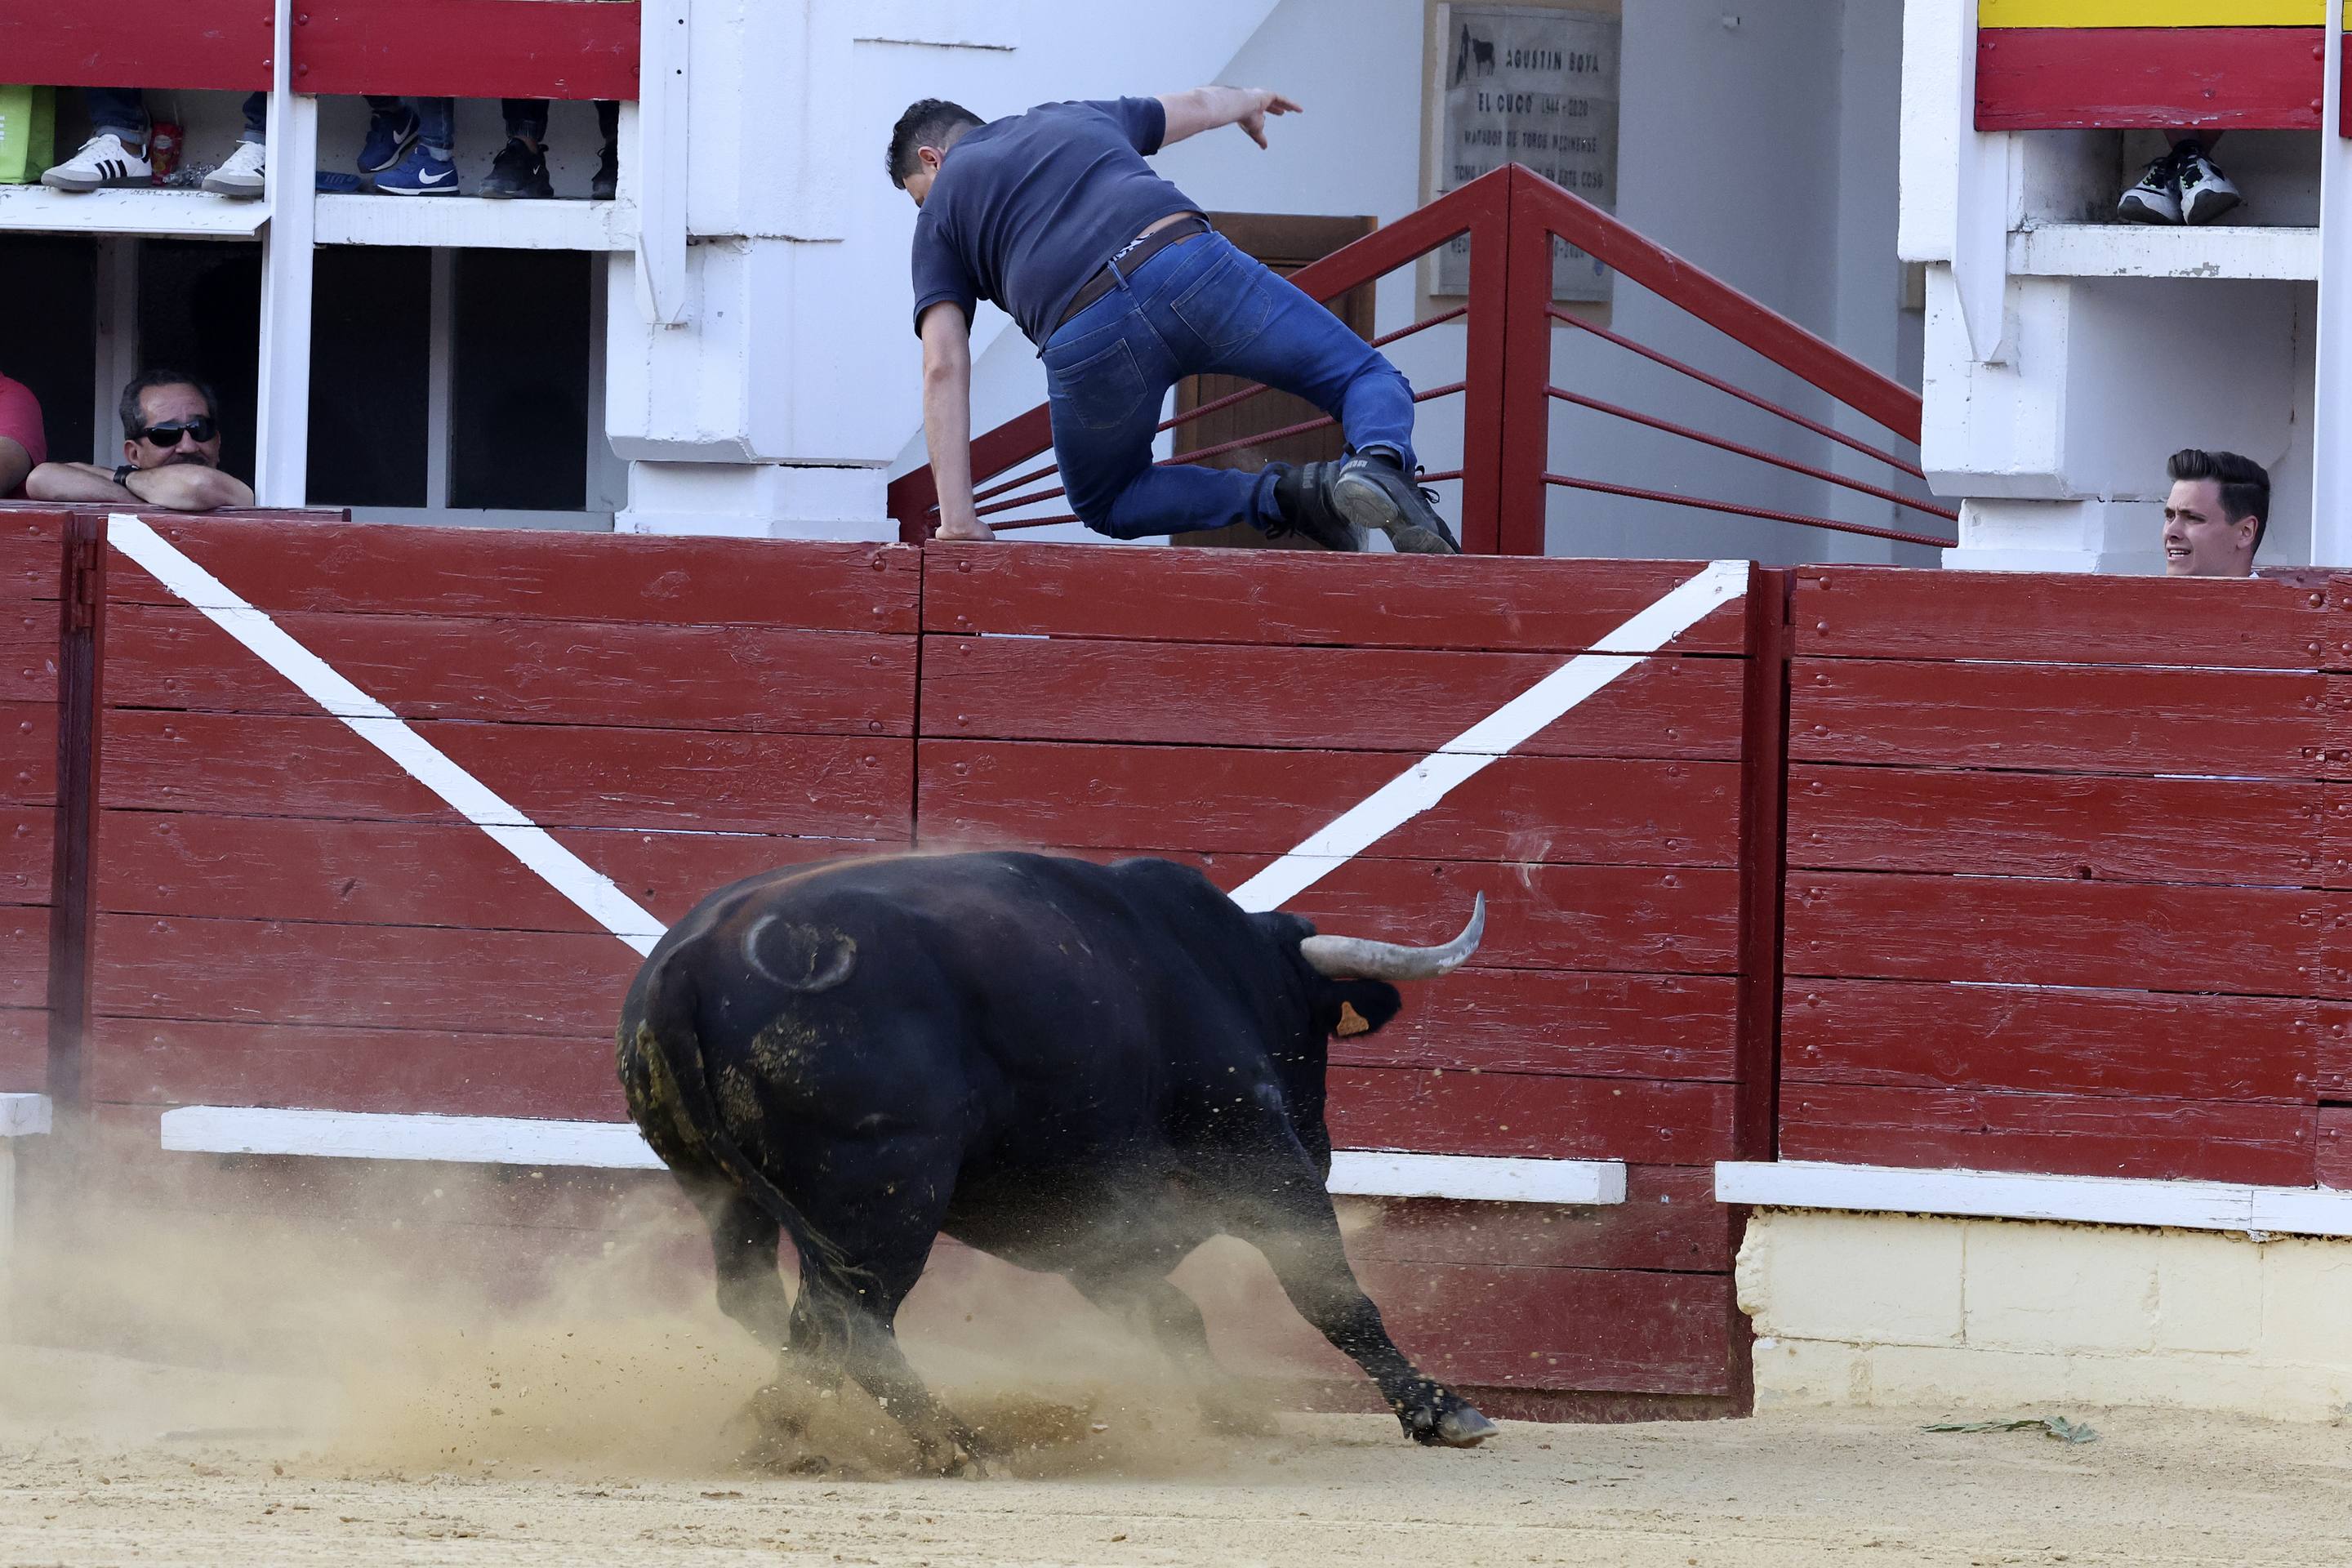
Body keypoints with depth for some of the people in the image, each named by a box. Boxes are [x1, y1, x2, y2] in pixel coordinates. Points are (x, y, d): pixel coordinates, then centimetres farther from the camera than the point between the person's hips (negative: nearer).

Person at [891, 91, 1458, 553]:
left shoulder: (940, 213, 23)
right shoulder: (1078, 118, 33)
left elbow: (944, 369, 11)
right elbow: (1198, 106, 51)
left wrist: (956, 522, 7)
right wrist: (1248, 101, 76)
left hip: (1087, 340, -2)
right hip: (1192, 263, 2)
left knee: (1107, 504, 26)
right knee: (1368, 380, 15)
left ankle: (1278, 497, 0)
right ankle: (1379, 462, -23)